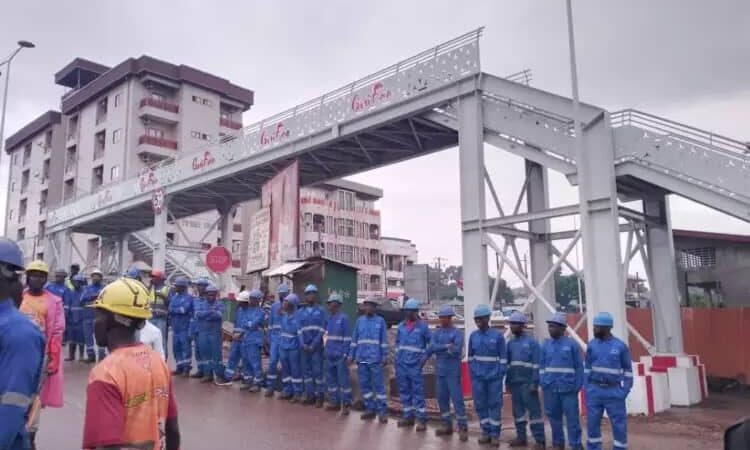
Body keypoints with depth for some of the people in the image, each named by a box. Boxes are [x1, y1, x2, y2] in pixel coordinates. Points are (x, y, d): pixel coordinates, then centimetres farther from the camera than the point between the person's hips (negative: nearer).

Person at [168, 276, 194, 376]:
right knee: (176, 348, 10)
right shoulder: (173, 297, 13)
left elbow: (184, 309, -17)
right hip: (175, 327, 7)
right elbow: (169, 307, 10)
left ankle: (186, 369, 4)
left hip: (185, 327, -7)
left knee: (185, 347, -2)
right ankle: (179, 367, 19)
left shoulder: (188, 297, -7)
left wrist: (172, 309, -8)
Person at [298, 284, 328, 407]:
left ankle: (319, 396, 4)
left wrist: (313, 345, -13)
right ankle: (310, 395, 17)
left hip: (317, 346, -4)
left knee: (317, 370, -3)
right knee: (306, 370, 8)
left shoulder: (321, 311, 1)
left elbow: (322, 330, -6)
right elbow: (300, 329, 5)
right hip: (305, 346, 4)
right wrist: (303, 344, -8)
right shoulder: (301, 312, 10)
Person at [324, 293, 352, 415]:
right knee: (331, 379, 14)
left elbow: (347, 338, -12)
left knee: (343, 380, -2)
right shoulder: (329, 318, 12)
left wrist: (345, 354, -16)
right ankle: (334, 402, 25)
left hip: (340, 355, -8)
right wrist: (326, 350, 12)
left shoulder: (343, 318, -10)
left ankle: (346, 404, 5)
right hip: (329, 355, 8)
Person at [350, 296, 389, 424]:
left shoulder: (380, 321, 1)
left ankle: (382, 412, 2)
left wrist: (385, 356, -6)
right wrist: (351, 355, 8)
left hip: (375, 359, -4)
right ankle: (370, 409, 19)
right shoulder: (359, 320, 9)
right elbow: (354, 339, 11)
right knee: (364, 385, 8)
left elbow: (384, 340, 0)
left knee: (378, 385, -3)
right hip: (361, 358, 4)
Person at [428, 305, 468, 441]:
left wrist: (439, 349, -14)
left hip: (453, 371, -6)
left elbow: (456, 350, -20)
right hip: (440, 370, 6)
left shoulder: (457, 333, -6)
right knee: (442, 398, 11)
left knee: (457, 399, -5)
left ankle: (463, 428, 1)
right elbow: (431, 347, -6)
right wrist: (446, 346, -19)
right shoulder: (437, 332, 8)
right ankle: (447, 425, 23)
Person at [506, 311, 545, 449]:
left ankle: (540, 441, 3)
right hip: (514, 382, 6)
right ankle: (521, 437, 22)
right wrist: (507, 382, 12)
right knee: (518, 411, 12)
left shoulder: (532, 342, -7)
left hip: (528, 383, -6)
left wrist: (534, 383, -15)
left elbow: (536, 364, -10)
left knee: (534, 411, -2)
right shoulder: (510, 342, 9)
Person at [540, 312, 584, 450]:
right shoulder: (545, 344, 6)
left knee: (572, 418, 2)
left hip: (568, 388, -3)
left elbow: (579, 367, -1)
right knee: (554, 417, 11)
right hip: (550, 388, 3)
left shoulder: (572, 344, -4)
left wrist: (578, 385, -3)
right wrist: (542, 383, 4)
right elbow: (541, 366, 10)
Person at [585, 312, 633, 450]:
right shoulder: (592, 345, 2)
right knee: (592, 423, 7)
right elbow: (587, 368, 7)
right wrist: (586, 388, 1)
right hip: (594, 390, 2)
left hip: (614, 392, -2)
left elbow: (628, 370, 1)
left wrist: (625, 391, -6)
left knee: (619, 425, 3)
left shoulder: (621, 346, -5)